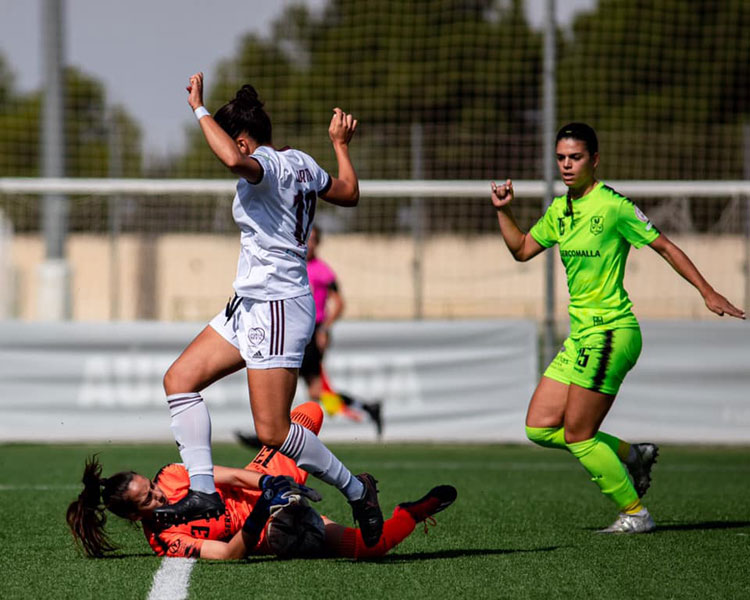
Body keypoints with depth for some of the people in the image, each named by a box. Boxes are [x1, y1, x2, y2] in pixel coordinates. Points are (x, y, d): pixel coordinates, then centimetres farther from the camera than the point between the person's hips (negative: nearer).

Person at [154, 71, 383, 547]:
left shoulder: (267, 165, -17)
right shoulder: (301, 163, 9)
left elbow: (235, 160, -41)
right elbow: (349, 193, 25)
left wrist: (200, 109, -28)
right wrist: (341, 144, 40)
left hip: (279, 309, -10)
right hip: (249, 306, 10)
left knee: (272, 432, -9)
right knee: (180, 379, 5)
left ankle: (356, 489, 8)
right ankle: (203, 492, 1)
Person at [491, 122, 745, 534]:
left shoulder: (612, 205, -12)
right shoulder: (559, 209, 12)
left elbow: (663, 246, -8)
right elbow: (522, 249, 23)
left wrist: (707, 292, -11)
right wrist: (504, 211, 8)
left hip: (609, 332, -8)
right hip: (582, 334, 8)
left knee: (577, 435, -7)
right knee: (539, 428, 5)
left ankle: (635, 513, 6)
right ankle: (631, 455, 19)